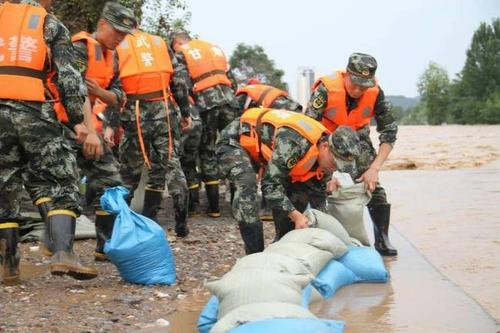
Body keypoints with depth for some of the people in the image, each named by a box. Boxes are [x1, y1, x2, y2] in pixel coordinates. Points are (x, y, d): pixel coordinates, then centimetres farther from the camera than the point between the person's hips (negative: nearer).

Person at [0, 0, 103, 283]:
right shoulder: (52, 25, 11)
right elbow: (70, 79, 0)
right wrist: (88, 128, -3)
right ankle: (63, 254, -17)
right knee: (63, 184, 1)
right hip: (33, 111, -3)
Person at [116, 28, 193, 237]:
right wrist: (185, 112, 14)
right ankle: (181, 223, 7)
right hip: (165, 112, 2)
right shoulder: (159, 43, 13)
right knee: (170, 164, 9)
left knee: (129, 170, 10)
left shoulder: (118, 47, 4)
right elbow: (179, 79, 8)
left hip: (136, 115, -2)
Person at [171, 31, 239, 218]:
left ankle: (214, 207, 1)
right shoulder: (214, 48, 24)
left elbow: (184, 85, -3)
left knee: (208, 152, 3)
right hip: (228, 97, 4)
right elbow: (228, 75, 18)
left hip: (206, 100, -4)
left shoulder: (181, 54, 9)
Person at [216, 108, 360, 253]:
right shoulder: (294, 142, -40)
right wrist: (296, 215, -37)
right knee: (247, 185, -33)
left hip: (263, 150, 8)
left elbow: (318, 192, 3)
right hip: (235, 141, -8)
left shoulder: (326, 155, -11)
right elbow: (270, 184, -37)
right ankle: (254, 252, -27)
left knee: (298, 189, 0)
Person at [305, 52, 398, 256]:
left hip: (357, 138, 2)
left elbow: (389, 132, -14)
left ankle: (382, 239, 0)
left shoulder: (375, 92, -22)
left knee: (373, 186, -12)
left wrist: (374, 168, -23)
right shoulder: (326, 89, -31)